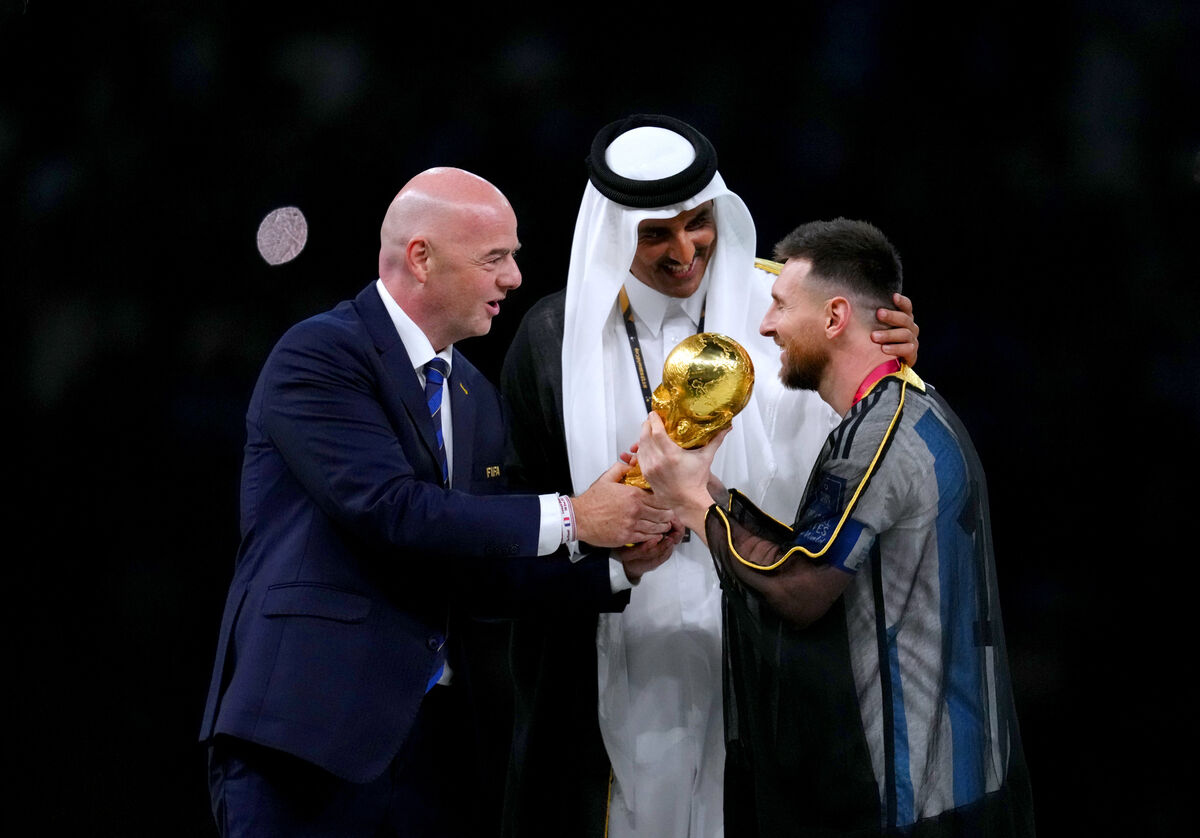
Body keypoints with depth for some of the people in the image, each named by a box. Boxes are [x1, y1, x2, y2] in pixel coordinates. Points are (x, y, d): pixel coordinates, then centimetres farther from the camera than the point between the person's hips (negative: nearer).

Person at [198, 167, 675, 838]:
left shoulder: (476, 397, 19)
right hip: (314, 728, -7)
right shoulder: (318, 355, -7)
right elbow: (389, 508, -19)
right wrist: (570, 518, -14)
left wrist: (620, 564, 3)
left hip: (434, 736, 7)